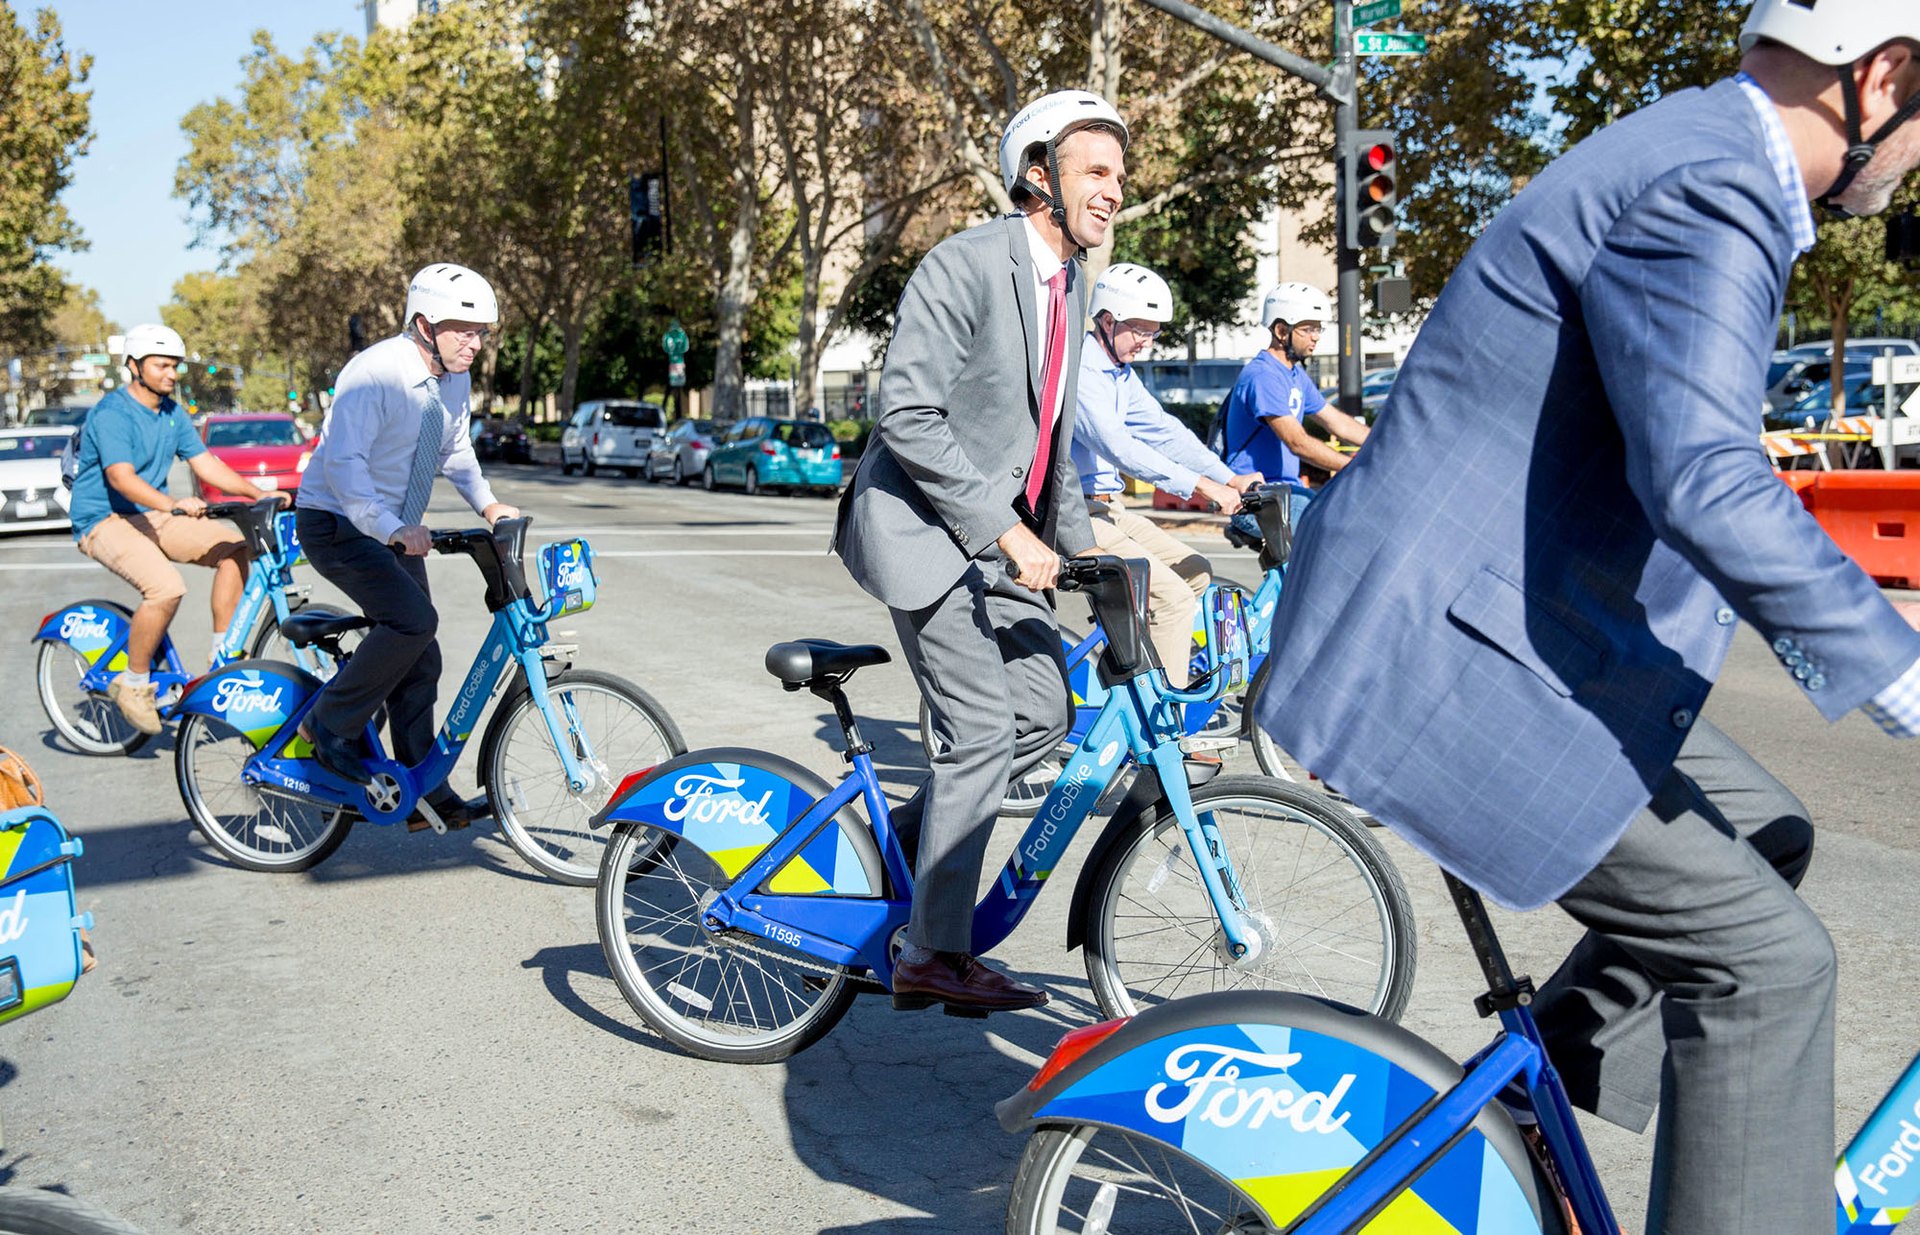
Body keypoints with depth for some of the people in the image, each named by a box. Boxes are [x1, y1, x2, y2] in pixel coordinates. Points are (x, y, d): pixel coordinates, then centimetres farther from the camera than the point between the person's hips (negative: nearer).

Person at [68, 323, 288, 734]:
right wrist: (173, 505, -47)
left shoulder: (173, 414, 9)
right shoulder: (111, 414, -16)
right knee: (167, 587, -31)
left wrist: (258, 494, -7)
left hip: (152, 516, 8)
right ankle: (133, 683, -11)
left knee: (236, 544, -10)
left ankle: (222, 655, -2)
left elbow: (206, 465, 7)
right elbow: (121, 476, -30)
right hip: (104, 521, -8)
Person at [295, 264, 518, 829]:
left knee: (419, 662, 4)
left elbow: (454, 450, 18)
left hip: (396, 529, 8)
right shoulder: (375, 373, -22)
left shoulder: (455, 379, 3)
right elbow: (343, 464, -31)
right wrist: (394, 528, -42)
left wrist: (487, 503, 3)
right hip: (337, 523, -8)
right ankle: (330, 723, -9)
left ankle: (427, 797, 11)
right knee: (413, 620, -27)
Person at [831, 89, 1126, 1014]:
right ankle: (934, 956, 2)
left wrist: (1078, 543, 12)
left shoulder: (1068, 282, 13)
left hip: (994, 532, 9)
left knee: (1044, 713, 5)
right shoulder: (966, 265, -16)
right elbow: (908, 417, -23)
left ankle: (897, 843, 21)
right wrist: (1006, 530, -23)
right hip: (920, 525, -9)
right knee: (985, 731, -10)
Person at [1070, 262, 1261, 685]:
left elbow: (1163, 431, 11)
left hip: (1105, 507, 10)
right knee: (1171, 595, -19)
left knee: (1196, 572, 8)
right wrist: (1201, 485, -33)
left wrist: (1231, 479, -3)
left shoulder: (1122, 375, 16)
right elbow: (1117, 445, -28)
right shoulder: (1077, 368, -17)